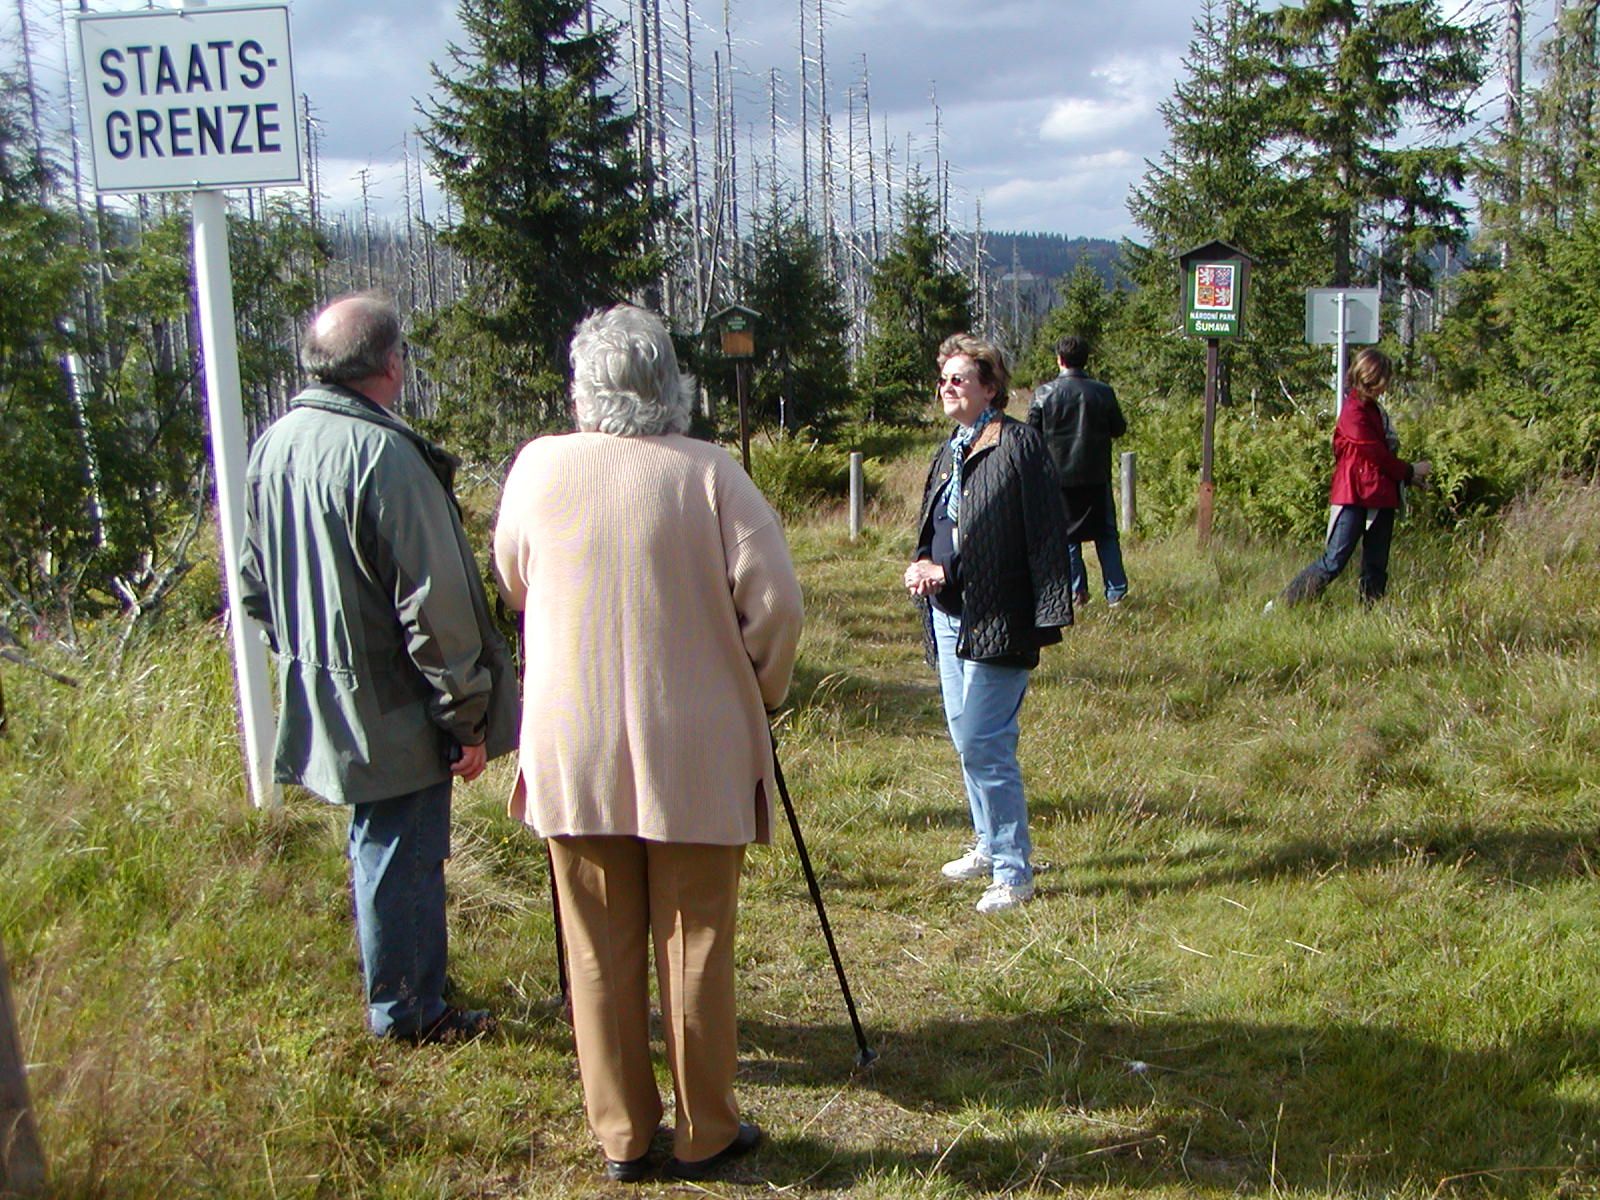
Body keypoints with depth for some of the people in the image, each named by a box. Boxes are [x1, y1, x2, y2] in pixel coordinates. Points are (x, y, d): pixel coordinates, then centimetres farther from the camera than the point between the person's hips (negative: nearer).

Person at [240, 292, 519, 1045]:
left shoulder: (272, 446, 4)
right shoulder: (385, 455, -23)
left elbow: (255, 584, 13)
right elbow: (434, 605, -22)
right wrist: (468, 715, -14)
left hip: (321, 695, 9)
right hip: (393, 709, -9)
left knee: (387, 843, 21)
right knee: (399, 852, 6)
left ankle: (409, 994, 36)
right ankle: (406, 1011, 21)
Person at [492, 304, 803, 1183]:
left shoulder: (538, 468, -2)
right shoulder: (705, 472, -11)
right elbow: (775, 599, -12)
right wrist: (760, 689, 5)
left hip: (572, 751, 2)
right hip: (694, 753, -2)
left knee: (600, 951, 13)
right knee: (695, 945, 10)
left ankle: (621, 1134, 25)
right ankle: (706, 1133, 23)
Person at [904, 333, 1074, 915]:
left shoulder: (1017, 443, -10)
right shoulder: (949, 450, 16)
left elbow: (1046, 534, -15)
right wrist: (923, 566, 0)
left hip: (995, 621, -9)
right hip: (949, 615, 9)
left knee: (983, 743, -9)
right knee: (967, 739, 17)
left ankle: (1013, 870, 2)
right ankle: (990, 845, 33)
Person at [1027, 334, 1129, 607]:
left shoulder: (1044, 392, -8)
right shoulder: (1103, 392, -5)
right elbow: (1119, 429, 5)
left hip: (1058, 475, -1)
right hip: (1096, 475, 1)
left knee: (1066, 534, 11)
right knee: (1106, 534, 10)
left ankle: (1077, 591, 10)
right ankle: (1116, 591, 8)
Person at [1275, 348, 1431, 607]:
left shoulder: (1373, 409, 17)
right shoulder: (1355, 412, -12)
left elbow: (1385, 450, 17)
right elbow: (1378, 456, -12)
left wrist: (1408, 472, 3)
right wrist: (1409, 472, 0)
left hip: (1380, 498, 9)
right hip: (1355, 497, -9)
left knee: (1376, 567, 8)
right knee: (1334, 562, -9)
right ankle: (1281, 604, -4)